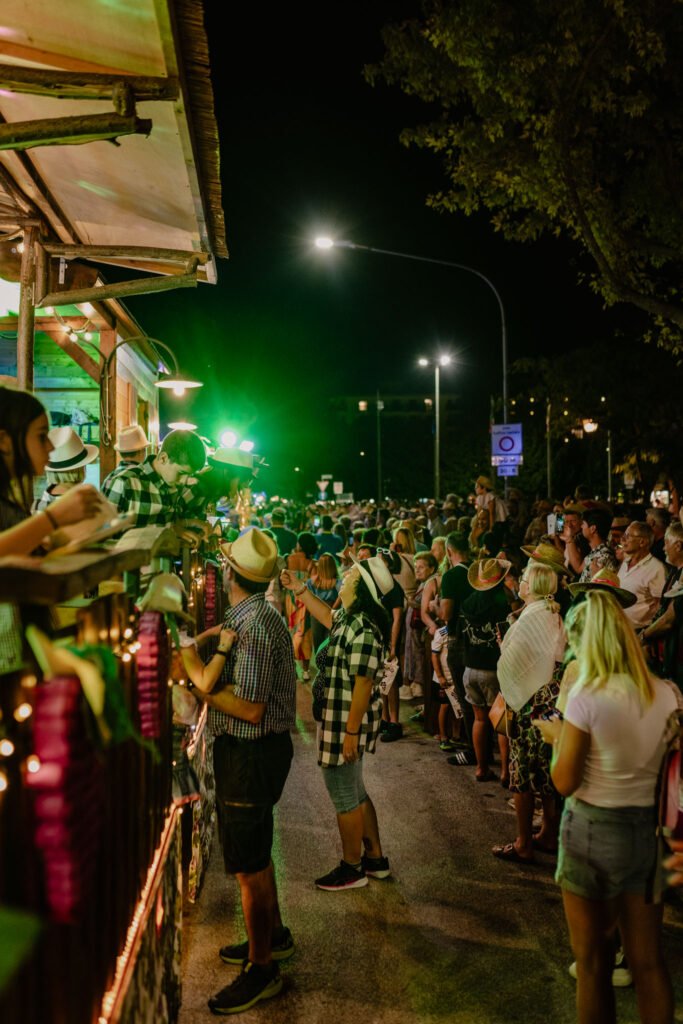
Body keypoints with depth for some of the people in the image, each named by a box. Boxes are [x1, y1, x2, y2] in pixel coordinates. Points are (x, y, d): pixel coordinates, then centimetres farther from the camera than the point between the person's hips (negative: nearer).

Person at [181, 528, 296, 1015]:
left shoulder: (250, 626, -23)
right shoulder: (263, 616, 9)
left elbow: (250, 708, -26)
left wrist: (202, 678, -21)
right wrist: (219, 654, 0)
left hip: (251, 752, -11)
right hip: (259, 748, 11)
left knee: (249, 865, 2)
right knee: (255, 853, 25)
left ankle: (262, 968, 16)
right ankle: (272, 935, 41)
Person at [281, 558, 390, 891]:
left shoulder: (363, 630, -25)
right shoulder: (350, 618, 4)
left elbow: (363, 685, -25)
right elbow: (327, 616, 27)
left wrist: (352, 733, -23)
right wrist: (298, 589, 21)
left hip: (347, 722, -10)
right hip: (338, 718, 10)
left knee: (344, 795, 6)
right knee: (354, 792, 21)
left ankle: (352, 868, 22)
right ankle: (375, 859, 34)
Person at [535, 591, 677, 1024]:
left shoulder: (587, 698, -19)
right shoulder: (667, 694, -4)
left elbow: (565, 782, -16)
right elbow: (667, 766, 9)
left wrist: (556, 737, 1)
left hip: (593, 829, -4)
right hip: (649, 829, 5)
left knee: (593, 957, 15)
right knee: (649, 960, 17)